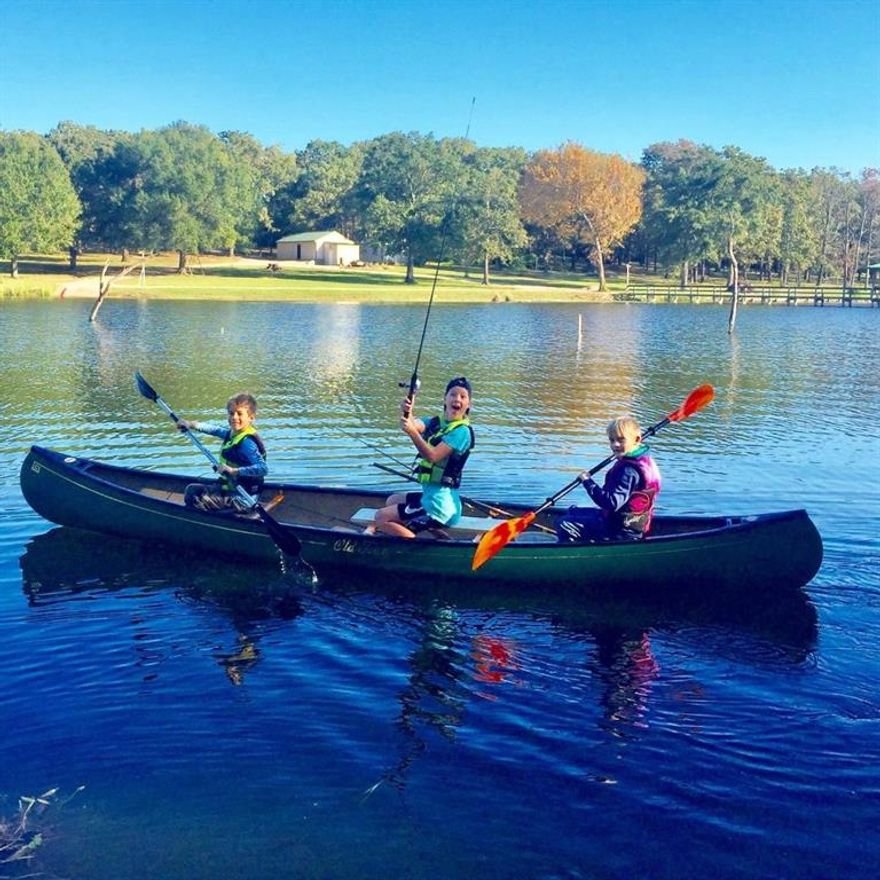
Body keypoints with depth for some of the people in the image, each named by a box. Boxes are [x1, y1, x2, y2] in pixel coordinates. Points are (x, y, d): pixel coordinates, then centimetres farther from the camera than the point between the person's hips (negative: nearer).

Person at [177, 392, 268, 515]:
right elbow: (216, 430, 23)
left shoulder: (246, 442, -25)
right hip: (230, 487, 10)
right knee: (192, 489, 20)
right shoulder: (235, 433, 3)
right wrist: (193, 425, 21)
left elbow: (263, 468, -35)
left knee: (193, 499, -14)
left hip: (241, 499, -10)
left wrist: (234, 471, -37)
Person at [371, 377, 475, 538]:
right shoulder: (436, 422, 8)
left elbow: (432, 456, -25)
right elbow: (417, 426, -11)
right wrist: (407, 413, -33)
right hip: (430, 495, 9)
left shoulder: (462, 431, -16)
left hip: (439, 503, -9)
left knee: (381, 517, -8)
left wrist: (412, 432, -37)